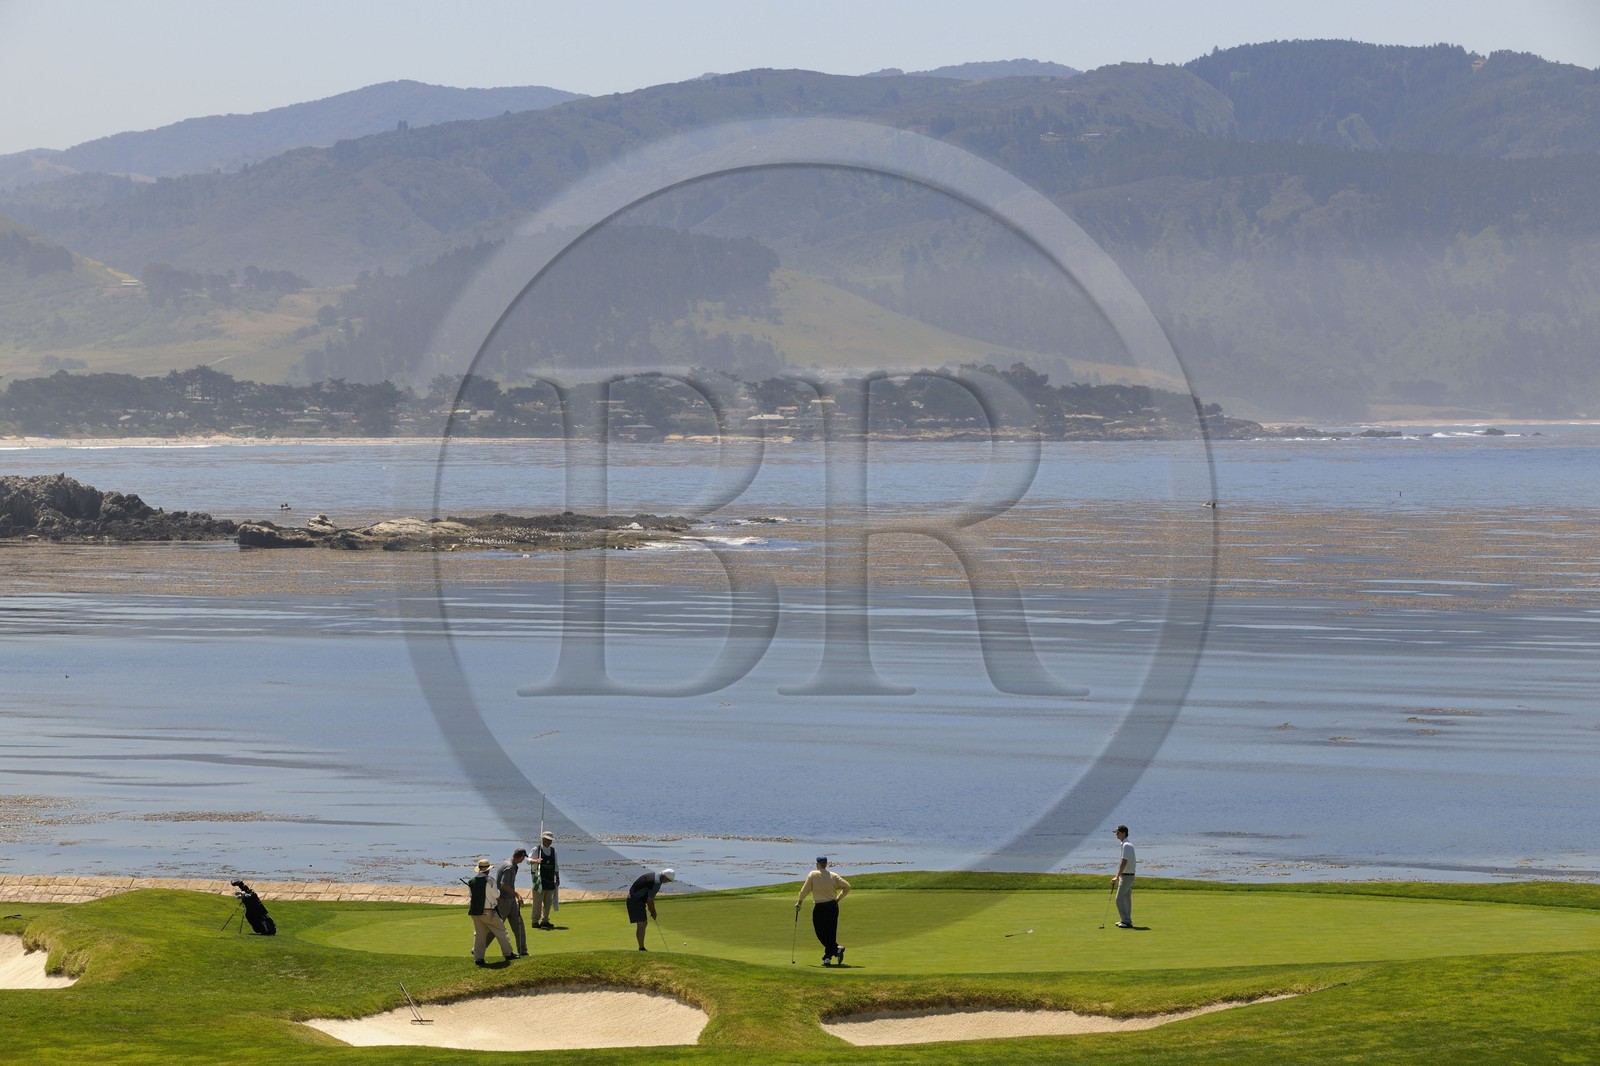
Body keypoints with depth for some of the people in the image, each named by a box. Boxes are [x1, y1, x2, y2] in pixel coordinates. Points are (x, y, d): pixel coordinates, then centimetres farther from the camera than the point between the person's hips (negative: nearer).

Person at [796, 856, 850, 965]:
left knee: (821, 932, 1)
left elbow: (805, 890, -1)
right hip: (833, 906, 4)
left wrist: (799, 903, 14)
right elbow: (847, 887, 2)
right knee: (831, 932, 11)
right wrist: (838, 898, 14)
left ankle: (836, 949, -17)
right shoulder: (834, 876, 3)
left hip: (819, 907, -4)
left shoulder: (812, 875, -6)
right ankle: (827, 957, 13)